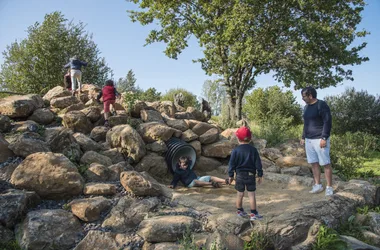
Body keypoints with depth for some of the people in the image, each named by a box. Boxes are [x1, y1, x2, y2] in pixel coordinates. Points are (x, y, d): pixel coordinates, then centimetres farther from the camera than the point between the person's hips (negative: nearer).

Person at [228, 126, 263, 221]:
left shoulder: (236, 150, -7)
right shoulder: (253, 150, -4)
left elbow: (232, 163, -4)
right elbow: (258, 163, -1)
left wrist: (230, 175, 6)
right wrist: (260, 175, 7)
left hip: (240, 175, 0)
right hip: (251, 175, 0)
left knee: (240, 194, 13)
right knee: (251, 194, 5)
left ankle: (239, 210, 27)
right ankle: (253, 214, 9)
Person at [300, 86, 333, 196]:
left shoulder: (321, 105, -11)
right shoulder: (307, 106, 13)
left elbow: (328, 122, -14)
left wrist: (324, 138, -19)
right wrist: (303, 137, 19)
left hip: (319, 140, -8)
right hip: (309, 140, 8)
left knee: (326, 164, -1)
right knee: (314, 163, 11)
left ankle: (329, 187, 8)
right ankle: (318, 185, 20)